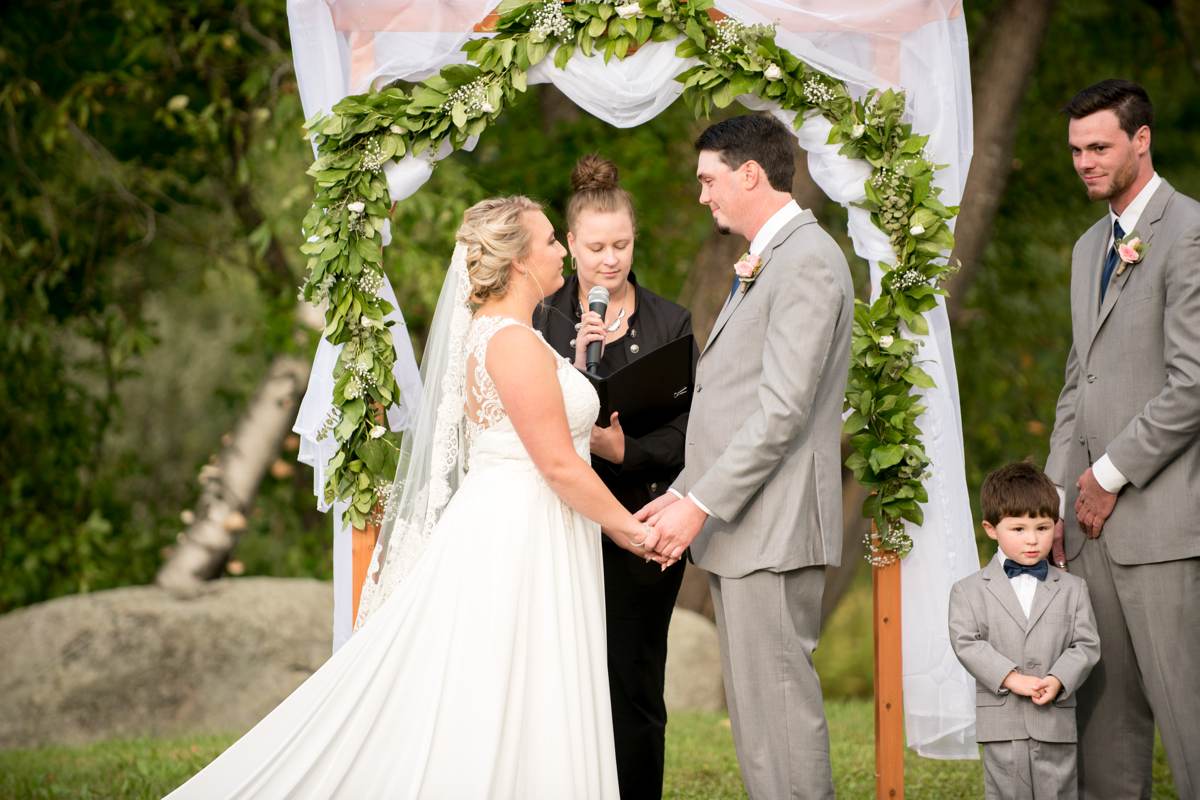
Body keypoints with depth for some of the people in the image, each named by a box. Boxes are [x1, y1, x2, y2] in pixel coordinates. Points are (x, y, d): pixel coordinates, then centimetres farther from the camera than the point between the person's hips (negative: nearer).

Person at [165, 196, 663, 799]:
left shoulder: (487, 332, 14)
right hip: (519, 544, -10)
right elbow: (559, 465, -18)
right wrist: (628, 529, -9)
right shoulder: (515, 342, -16)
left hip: (497, 533, 10)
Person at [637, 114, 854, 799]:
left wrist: (701, 504, -18)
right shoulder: (765, 265, 21)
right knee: (756, 698, 12)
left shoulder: (807, 260, -12)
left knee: (778, 701, -9)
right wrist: (684, 493, 14)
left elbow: (784, 408, -19)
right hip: (742, 524, 10)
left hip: (772, 524, -10)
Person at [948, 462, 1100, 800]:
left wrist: (1058, 680, -15)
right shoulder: (969, 591, 3)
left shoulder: (1072, 589, 8)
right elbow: (967, 642, -7)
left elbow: (1086, 644, 3)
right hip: (1002, 721, -1)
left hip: (1056, 722, 1)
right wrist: (1011, 678, -17)